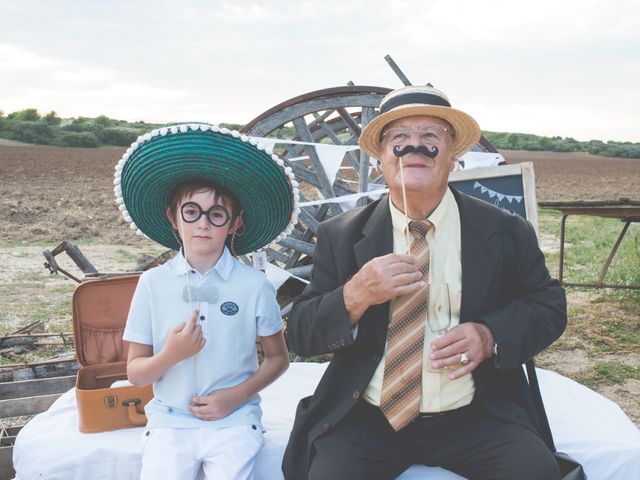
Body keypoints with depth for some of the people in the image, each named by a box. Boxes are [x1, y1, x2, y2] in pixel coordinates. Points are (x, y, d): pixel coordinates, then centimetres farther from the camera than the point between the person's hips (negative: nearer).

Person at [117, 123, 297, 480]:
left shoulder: (254, 285, -3)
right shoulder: (153, 283, -1)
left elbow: (278, 358, 7)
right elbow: (135, 374, 3)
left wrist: (237, 395, -8)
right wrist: (171, 354, -17)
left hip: (233, 421, 0)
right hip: (169, 421, 1)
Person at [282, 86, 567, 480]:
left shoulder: (506, 232, 1)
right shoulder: (340, 237, 1)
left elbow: (550, 306, 7)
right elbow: (301, 336, 0)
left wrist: (491, 335, -14)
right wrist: (354, 297, -21)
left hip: (475, 419, 1)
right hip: (364, 421, 0)